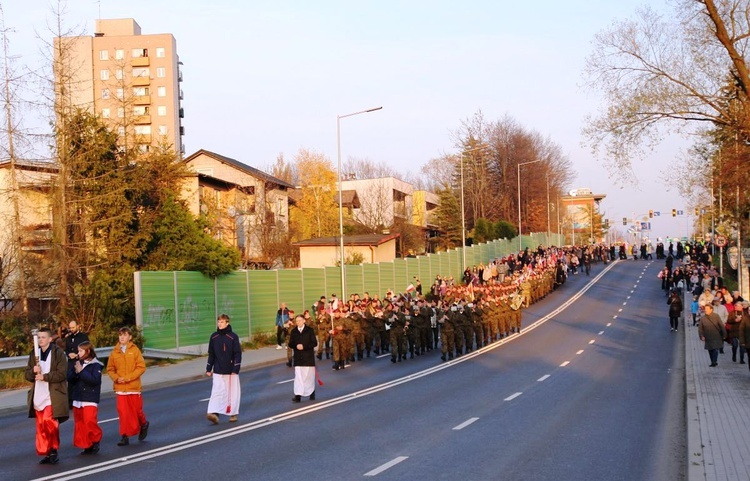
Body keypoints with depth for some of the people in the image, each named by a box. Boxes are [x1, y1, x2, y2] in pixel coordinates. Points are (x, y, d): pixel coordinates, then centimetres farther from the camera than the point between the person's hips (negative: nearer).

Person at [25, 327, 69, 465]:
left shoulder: (58, 353, -5)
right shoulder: (34, 354, 12)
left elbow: (62, 374, -11)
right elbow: (27, 375, 12)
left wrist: (44, 376, -18)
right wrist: (33, 371, -9)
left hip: (53, 395, -6)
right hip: (38, 395, 6)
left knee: (49, 422, -16)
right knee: (41, 426, 6)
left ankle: (53, 450, -1)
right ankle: (45, 452, 14)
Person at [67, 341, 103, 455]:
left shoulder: (96, 365, -6)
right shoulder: (77, 363, 10)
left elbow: (94, 380, -18)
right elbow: (69, 378, 6)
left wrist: (81, 371, -17)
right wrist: (75, 371, -13)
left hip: (90, 399, -6)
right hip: (77, 399, 6)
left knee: (90, 422, -12)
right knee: (79, 423, 5)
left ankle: (95, 441, 9)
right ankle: (86, 445, 13)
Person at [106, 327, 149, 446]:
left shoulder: (135, 350, -3)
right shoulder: (115, 352, 5)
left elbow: (141, 367, -8)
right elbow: (110, 369, 9)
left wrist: (127, 378, -16)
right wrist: (116, 378, -11)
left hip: (134, 387, -2)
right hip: (120, 388, 2)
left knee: (136, 410, 8)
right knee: (123, 412, -2)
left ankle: (144, 424, 36)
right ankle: (125, 436, 5)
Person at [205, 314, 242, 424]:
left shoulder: (233, 337, -8)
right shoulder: (214, 337, 3)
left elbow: (238, 354, -8)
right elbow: (211, 354, 10)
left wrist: (236, 369, -13)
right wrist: (208, 369, 9)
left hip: (231, 370, -2)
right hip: (218, 371, 2)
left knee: (232, 392, 6)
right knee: (216, 392, -8)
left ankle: (233, 413, 18)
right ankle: (214, 413, -16)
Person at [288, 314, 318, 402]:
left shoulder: (309, 330, -3)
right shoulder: (293, 331, 6)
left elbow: (314, 343, -7)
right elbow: (291, 344, 6)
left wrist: (304, 346, -18)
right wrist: (296, 346, -15)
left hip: (308, 356, -2)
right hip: (298, 357, 2)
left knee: (309, 375, 6)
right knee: (298, 376, -4)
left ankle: (311, 392, 23)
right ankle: (298, 395, -8)